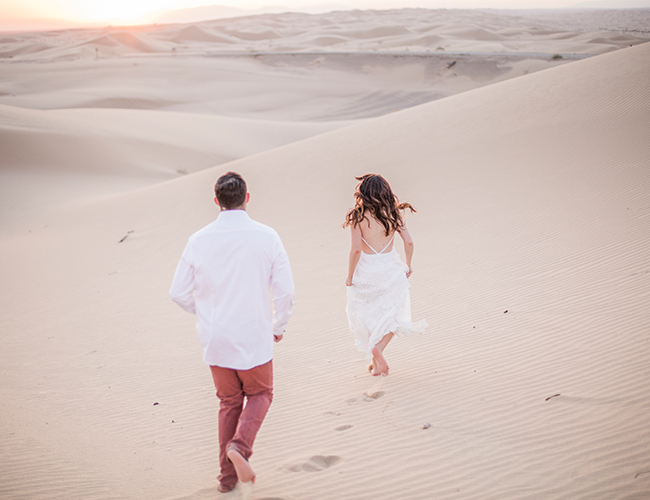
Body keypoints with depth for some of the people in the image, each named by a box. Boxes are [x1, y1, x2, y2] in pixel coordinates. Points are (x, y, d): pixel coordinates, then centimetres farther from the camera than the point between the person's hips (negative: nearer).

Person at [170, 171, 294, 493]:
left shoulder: (199, 241, -6)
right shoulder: (266, 237, -12)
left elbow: (179, 293, -1)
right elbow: (285, 290, -10)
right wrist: (279, 326, 8)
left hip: (214, 337, 3)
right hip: (253, 338, -2)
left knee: (229, 402, 20)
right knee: (260, 395, 20)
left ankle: (228, 475, 21)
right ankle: (239, 446, -6)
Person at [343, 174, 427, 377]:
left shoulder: (359, 216, -12)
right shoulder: (393, 213, -3)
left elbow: (356, 249, -16)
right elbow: (408, 241, -3)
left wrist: (350, 276, -5)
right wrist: (408, 265, 13)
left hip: (365, 270, -2)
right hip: (390, 268, 2)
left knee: (366, 316, 18)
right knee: (392, 316, 14)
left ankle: (375, 359, 19)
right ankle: (378, 349, -9)